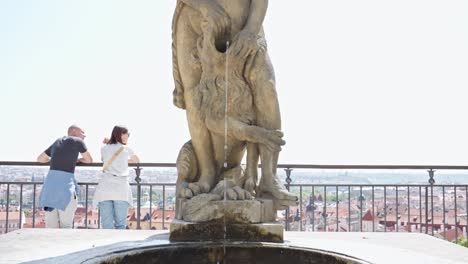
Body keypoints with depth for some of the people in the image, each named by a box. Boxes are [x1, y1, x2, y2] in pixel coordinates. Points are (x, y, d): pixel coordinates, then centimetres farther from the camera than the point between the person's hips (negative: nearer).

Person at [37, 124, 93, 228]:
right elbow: (89, 160, 21)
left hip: (50, 181, 6)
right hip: (66, 183, -6)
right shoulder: (78, 141, 7)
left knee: (51, 225, 7)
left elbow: (40, 159, 37)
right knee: (66, 225, 2)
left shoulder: (57, 142, 25)